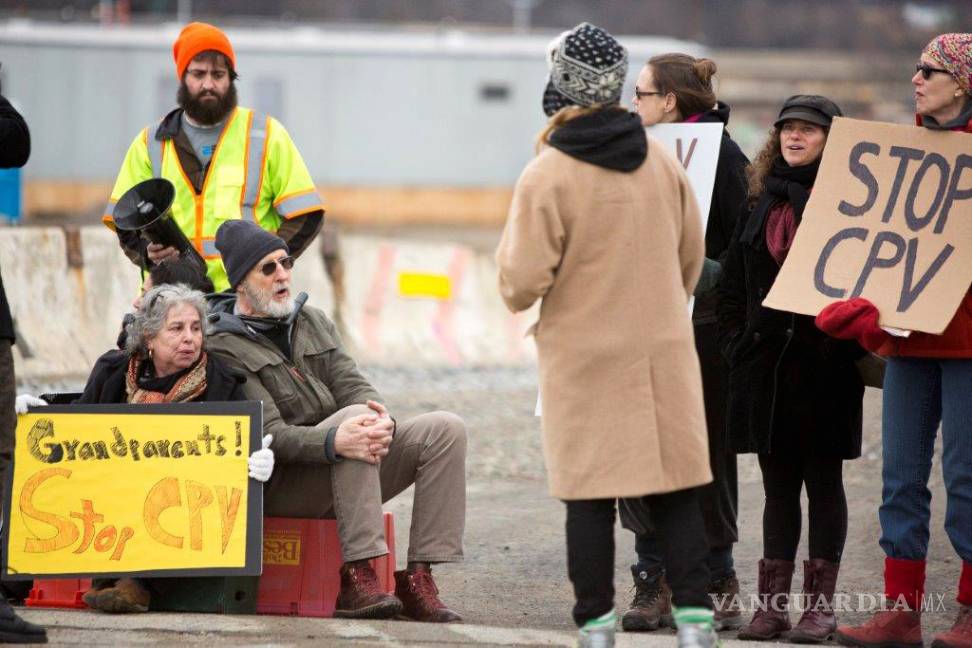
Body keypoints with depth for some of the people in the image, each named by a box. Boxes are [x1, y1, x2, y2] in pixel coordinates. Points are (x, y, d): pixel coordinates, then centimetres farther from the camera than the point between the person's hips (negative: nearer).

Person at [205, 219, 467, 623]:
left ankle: (419, 578, -19)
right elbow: (268, 434, -17)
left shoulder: (312, 321, 17)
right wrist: (334, 442, -36)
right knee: (353, 415, -33)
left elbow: (352, 385, 5)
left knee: (446, 429, -11)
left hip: (347, 477, 7)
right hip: (280, 487, -7)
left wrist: (381, 421, -20)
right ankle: (357, 578, -37)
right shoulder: (224, 347, -7)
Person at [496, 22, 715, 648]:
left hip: (585, 361, -4)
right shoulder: (662, 160, 3)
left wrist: (509, 246, 8)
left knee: (591, 496, 2)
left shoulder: (546, 176, -12)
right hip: (665, 353, 4)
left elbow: (522, 286, -14)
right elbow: (691, 259, 13)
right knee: (677, 489, 7)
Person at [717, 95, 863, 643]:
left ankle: (821, 603, 6)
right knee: (778, 483, 8)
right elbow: (732, 279, 16)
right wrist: (736, 344, 8)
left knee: (823, 481, 2)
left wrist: (848, 346, -14)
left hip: (824, 363, -5)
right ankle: (773, 602, 11)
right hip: (765, 362, 5)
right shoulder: (764, 201, 12)